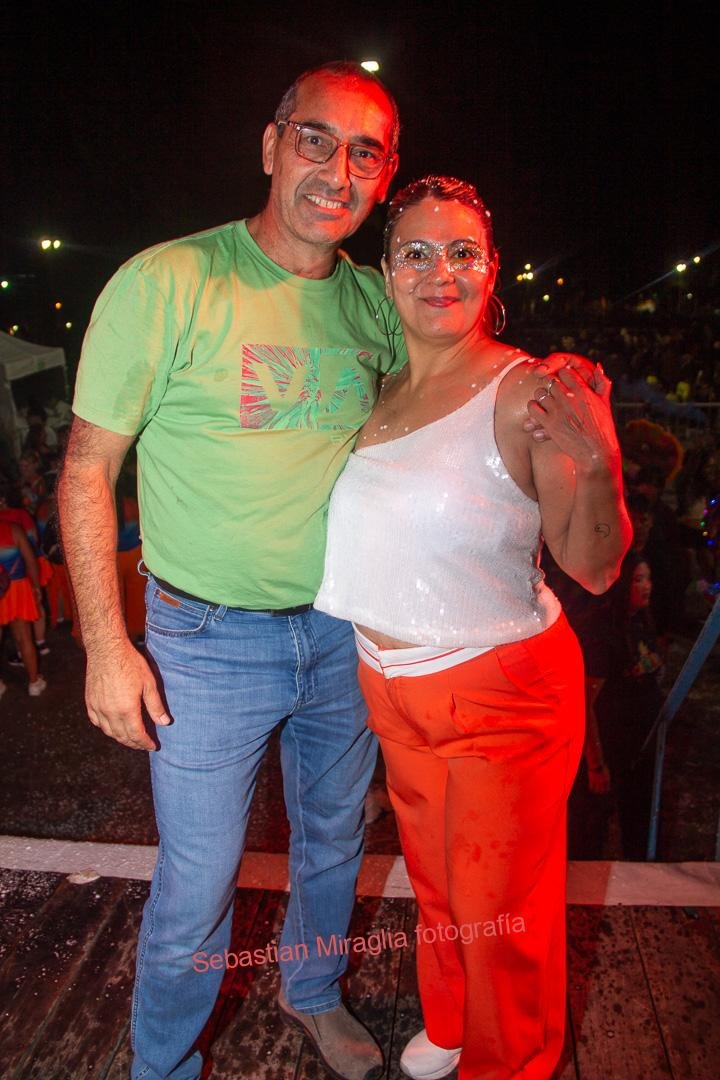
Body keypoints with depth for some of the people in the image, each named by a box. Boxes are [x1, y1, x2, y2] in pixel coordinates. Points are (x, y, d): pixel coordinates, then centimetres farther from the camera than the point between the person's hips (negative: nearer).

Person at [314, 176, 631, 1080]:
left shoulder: (525, 395, -17)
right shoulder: (379, 392, 3)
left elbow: (594, 569, -19)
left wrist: (597, 468, -35)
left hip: (501, 693, -6)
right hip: (393, 690, 7)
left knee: (500, 906, 14)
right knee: (435, 881, 27)